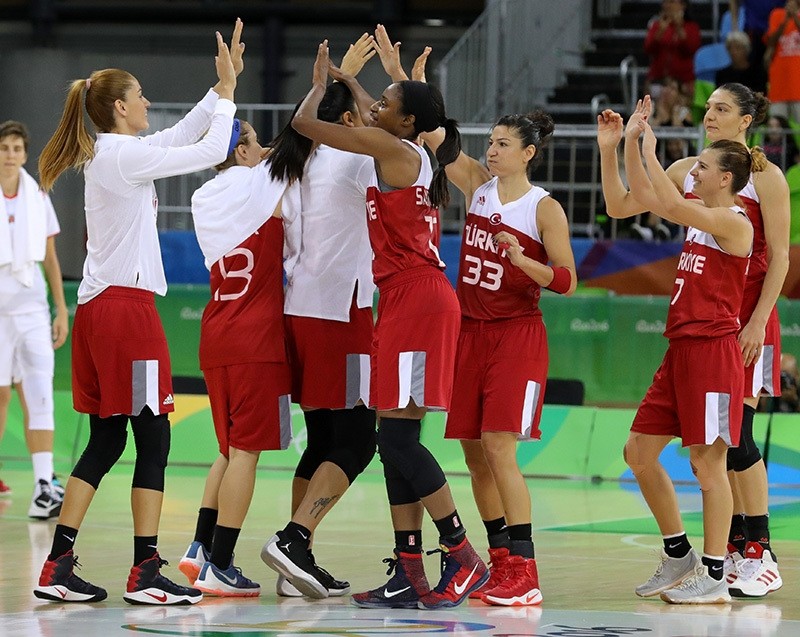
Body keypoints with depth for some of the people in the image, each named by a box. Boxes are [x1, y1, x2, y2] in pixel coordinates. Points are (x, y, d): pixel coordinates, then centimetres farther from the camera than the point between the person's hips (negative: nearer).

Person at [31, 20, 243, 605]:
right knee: (153, 437, -5)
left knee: (105, 440, 10)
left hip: (98, 309, 9)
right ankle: (146, 573, -5)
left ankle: (58, 567, 6)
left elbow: (183, 135, 25)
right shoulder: (124, 154, -11)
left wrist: (222, 86, 21)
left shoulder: (105, 154, 16)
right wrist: (227, 91, 2)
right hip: (126, 305, -9)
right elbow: (211, 152, -10)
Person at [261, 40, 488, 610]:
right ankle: (409, 577, 5)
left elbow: (305, 123, -6)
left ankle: (465, 559, -7)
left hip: (416, 300, -9)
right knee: (395, 440, 7)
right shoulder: (415, 156, 16)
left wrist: (320, 82, 11)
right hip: (409, 301, 9)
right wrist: (346, 79, 46)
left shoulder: (391, 148, -9)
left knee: (399, 436, -9)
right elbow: (374, 120, 41)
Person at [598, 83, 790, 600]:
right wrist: (609, 151, -1)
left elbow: (780, 257, -7)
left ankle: (761, 555, -4)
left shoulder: (765, 177, -5)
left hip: (746, 317, -6)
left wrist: (757, 321, -15)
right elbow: (621, 206, 11)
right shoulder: (687, 171, 10)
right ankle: (734, 547, 11)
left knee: (735, 433, -10)